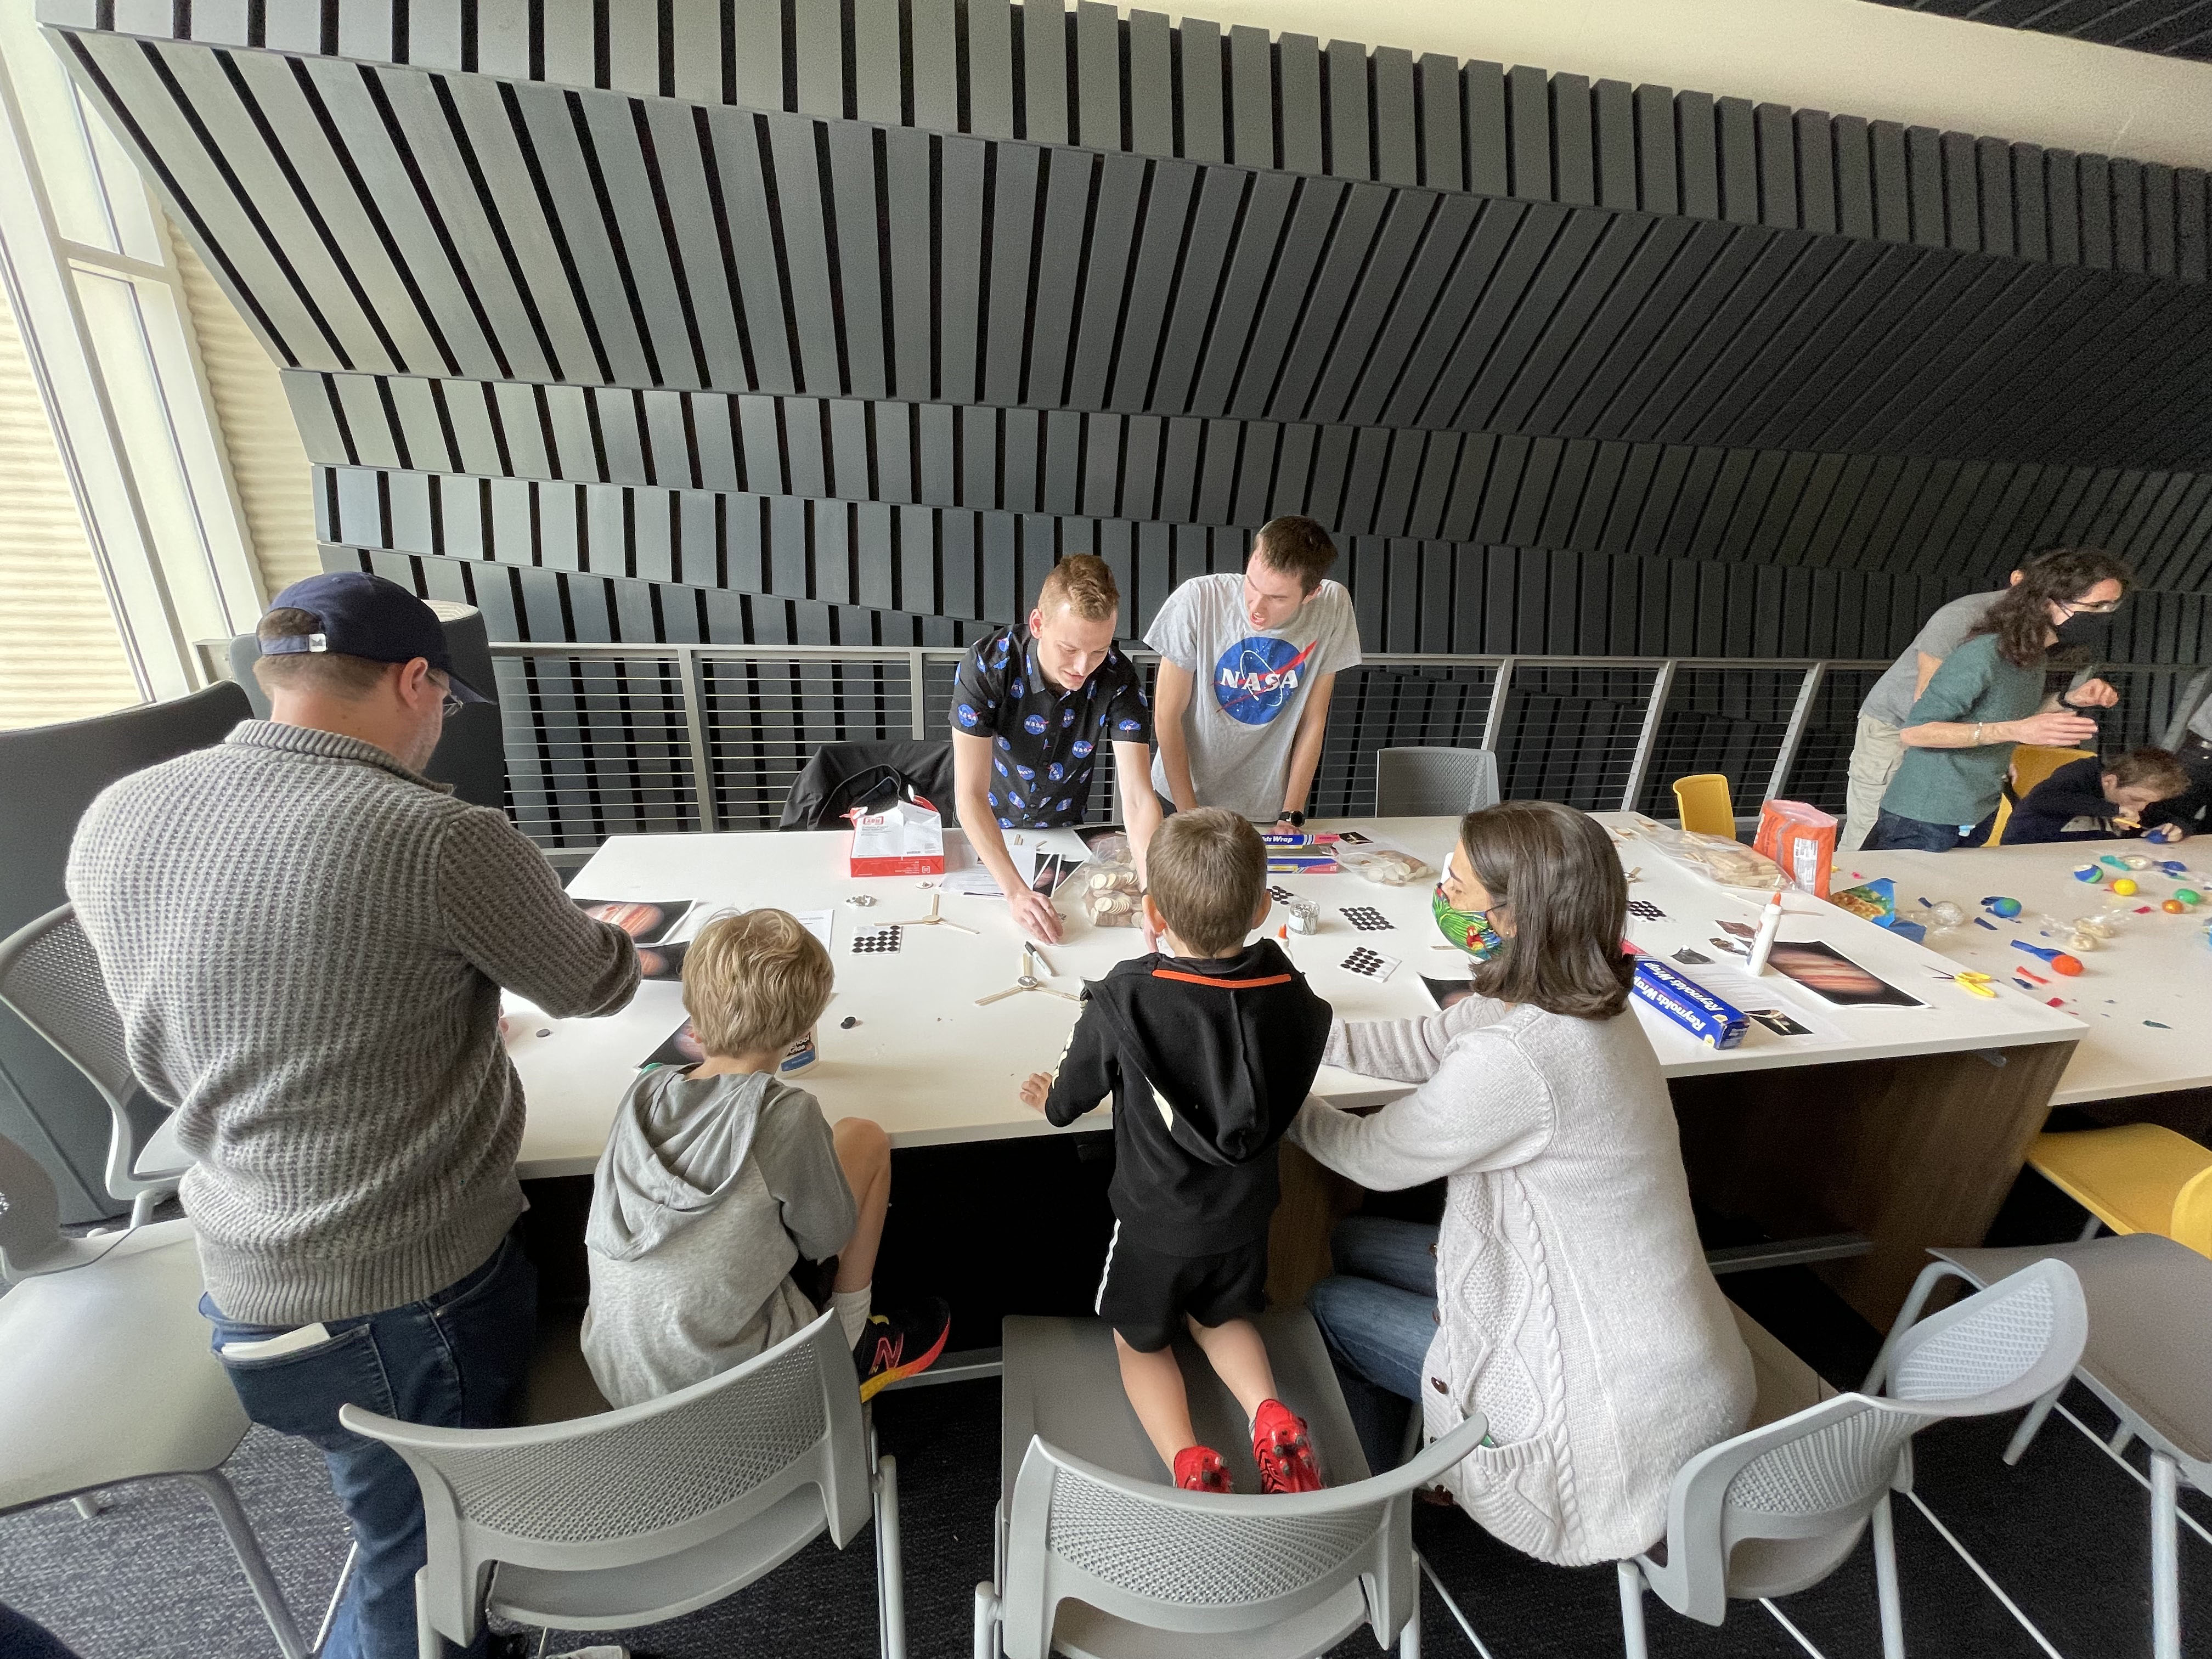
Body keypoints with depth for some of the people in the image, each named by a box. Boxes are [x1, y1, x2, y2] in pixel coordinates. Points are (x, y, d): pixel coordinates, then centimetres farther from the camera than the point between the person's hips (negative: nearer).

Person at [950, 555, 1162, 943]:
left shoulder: (1118, 677, -24)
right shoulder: (988, 664, -29)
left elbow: (1138, 799, -29)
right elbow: (970, 795, -31)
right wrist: (1015, 892, -42)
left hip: (1064, 831, 2)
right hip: (988, 831, -1)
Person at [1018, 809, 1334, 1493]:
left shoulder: (1123, 1000, -30)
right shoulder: (1287, 989, -19)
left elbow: (1067, 1102, -13)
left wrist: (1048, 1098, 10)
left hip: (1155, 1223, -3)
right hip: (1244, 1214, 3)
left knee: (1140, 1341, 25)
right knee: (1221, 1317, 32)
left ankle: (1185, 1458, 4)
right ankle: (1269, 1414, 10)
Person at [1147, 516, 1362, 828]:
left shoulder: (1333, 607, -12)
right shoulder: (1199, 600, -18)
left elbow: (1313, 722, -4)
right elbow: (1167, 716, -12)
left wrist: (1290, 818, -5)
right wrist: (1191, 819, -14)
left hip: (1271, 809, 1)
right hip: (1184, 796, -1)